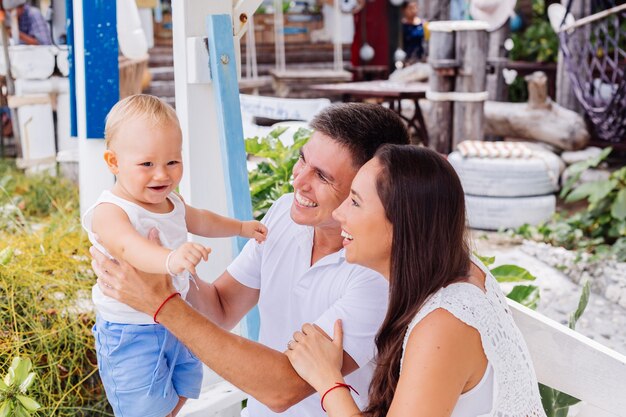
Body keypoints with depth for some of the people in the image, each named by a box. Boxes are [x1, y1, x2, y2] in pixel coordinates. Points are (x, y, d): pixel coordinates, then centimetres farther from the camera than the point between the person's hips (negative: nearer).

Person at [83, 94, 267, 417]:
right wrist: (170, 259, -67)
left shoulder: (172, 203, 2)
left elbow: (200, 220, 25)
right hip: (131, 334, -8)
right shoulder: (109, 212, -27)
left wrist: (242, 227, 32)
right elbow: (129, 246, -49)